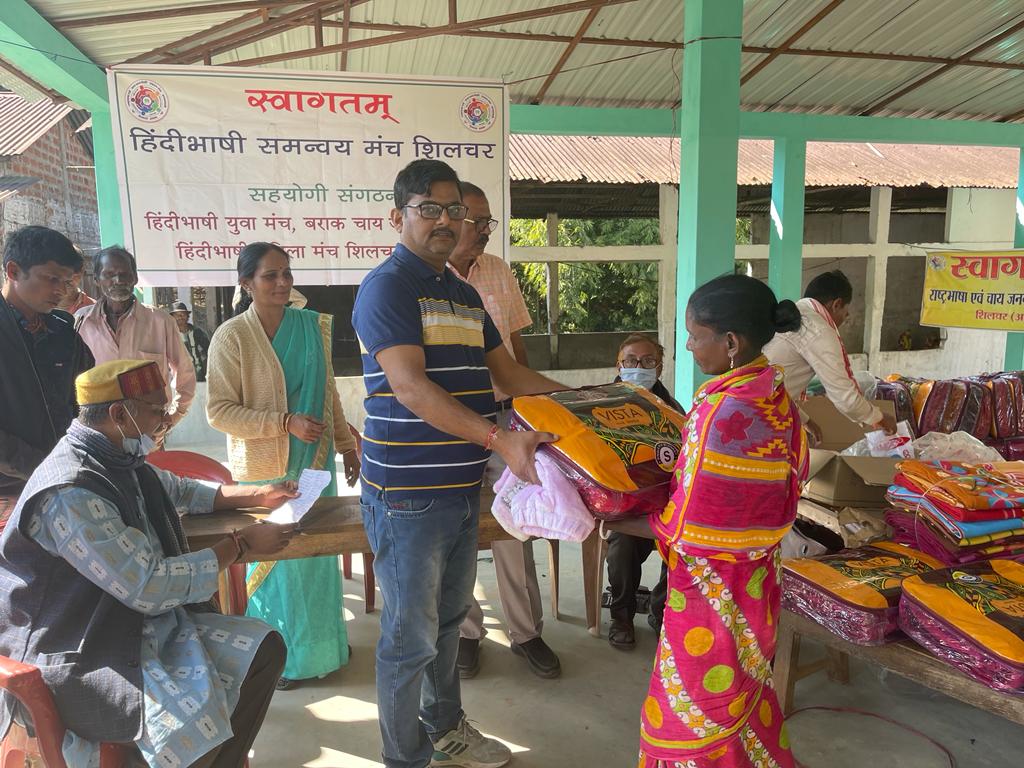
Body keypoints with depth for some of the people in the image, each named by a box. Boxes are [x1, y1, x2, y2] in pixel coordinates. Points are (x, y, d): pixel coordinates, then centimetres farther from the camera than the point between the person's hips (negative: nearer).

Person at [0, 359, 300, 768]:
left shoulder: (121, 461, 3)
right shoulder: (71, 493, -27)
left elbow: (184, 492, 24)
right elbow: (151, 587, -27)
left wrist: (258, 495, 15)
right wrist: (240, 543, -17)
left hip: (136, 622, 9)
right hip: (78, 657, -9)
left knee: (264, 649, -1)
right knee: (195, 715, -30)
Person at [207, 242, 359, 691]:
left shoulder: (313, 326, 3)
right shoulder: (232, 337, -11)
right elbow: (219, 411, -13)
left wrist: (346, 444, 12)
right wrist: (286, 423, -21)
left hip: (315, 460, 5)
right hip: (265, 468, -4)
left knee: (318, 550, 14)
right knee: (273, 558, 7)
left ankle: (321, 643, 35)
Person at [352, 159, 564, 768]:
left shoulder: (466, 294, 14)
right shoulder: (387, 287, -12)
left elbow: (507, 372, 18)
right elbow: (409, 385, -24)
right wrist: (500, 439, -32)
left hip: (464, 486, 8)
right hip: (409, 494, -8)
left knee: (450, 617, 23)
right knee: (411, 635, 6)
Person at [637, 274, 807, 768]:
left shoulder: (725, 411, -28)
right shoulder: (772, 392, -1)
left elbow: (689, 529, -24)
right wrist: (683, 460, 8)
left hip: (712, 585, -8)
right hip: (755, 574, 9)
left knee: (695, 711, 12)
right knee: (742, 696, 26)